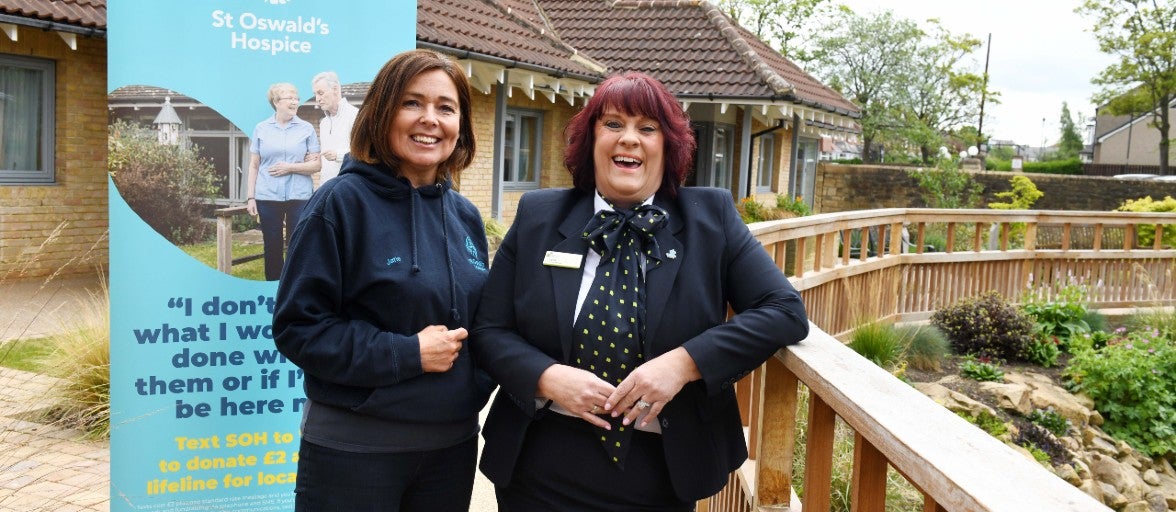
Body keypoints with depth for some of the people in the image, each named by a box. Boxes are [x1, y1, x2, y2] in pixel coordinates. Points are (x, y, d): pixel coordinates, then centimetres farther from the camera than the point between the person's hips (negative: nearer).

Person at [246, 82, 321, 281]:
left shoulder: (307, 129, 4)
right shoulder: (261, 129, 7)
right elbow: (254, 166, 9)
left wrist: (290, 167, -12)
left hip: (299, 197, -1)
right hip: (268, 197, 1)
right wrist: (251, 197, 3)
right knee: (272, 248, 7)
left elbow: (316, 165, 2)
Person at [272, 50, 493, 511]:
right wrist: (406, 353, -18)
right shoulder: (342, 203, -11)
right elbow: (297, 327, -13)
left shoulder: (465, 216, 6)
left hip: (453, 444, 5)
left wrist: (478, 383, -2)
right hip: (352, 447, -5)